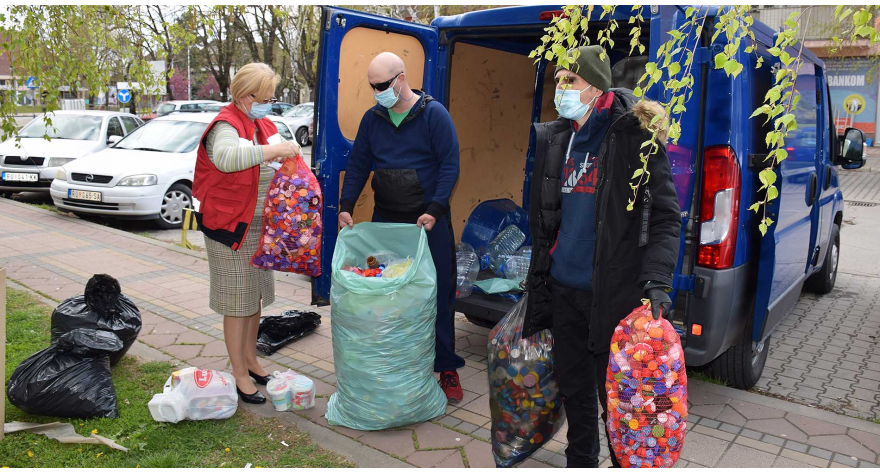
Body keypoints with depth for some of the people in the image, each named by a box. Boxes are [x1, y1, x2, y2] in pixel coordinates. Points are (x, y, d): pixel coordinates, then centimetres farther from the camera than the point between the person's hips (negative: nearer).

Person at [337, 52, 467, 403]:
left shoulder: (433, 113, -6)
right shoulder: (372, 118, 8)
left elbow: (449, 164, -8)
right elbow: (358, 164, 12)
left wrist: (434, 210, -17)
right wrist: (346, 206, 0)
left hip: (428, 220, -4)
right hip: (385, 219, 4)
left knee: (438, 294, 2)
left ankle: (447, 368, 13)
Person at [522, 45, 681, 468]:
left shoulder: (634, 136, -10)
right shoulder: (554, 139, 8)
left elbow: (666, 216, -10)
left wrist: (658, 281, -22)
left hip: (612, 292, -6)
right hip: (562, 288, 6)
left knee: (614, 395, 6)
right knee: (573, 389, 19)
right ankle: (580, 462, 41)